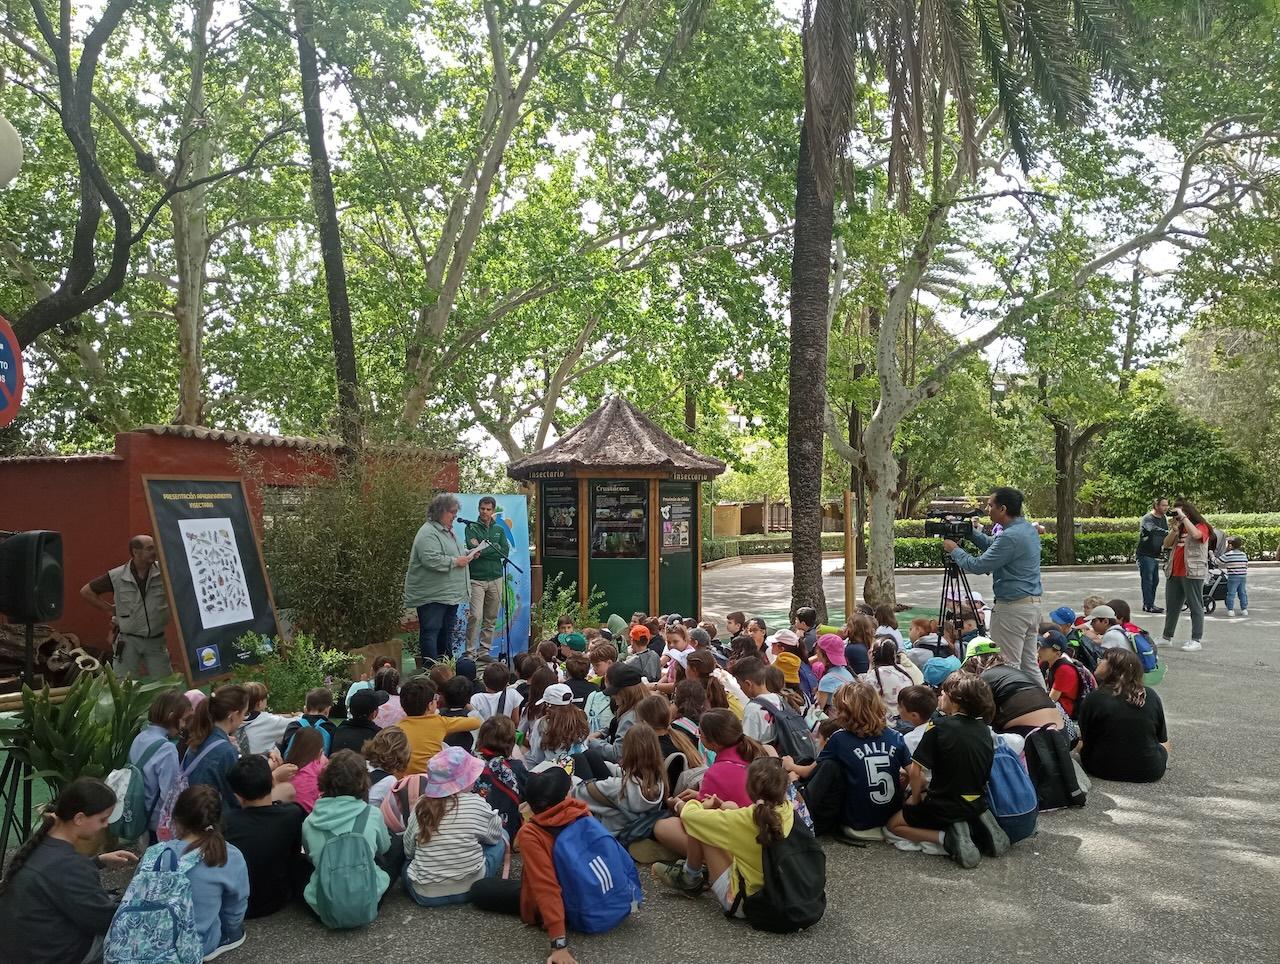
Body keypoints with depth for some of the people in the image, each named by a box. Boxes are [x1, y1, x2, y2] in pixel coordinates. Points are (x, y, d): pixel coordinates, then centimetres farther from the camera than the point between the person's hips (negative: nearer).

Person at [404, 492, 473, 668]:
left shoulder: (448, 531, 16)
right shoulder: (428, 533, -17)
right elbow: (431, 560, -28)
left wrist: (467, 555, 11)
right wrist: (456, 561, -20)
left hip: (451, 593, 10)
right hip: (432, 595, -10)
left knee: (447, 632, 16)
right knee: (430, 632, -6)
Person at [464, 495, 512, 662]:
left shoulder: (499, 529, 13)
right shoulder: (471, 527, 3)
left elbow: (505, 552, 0)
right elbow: (472, 548, -13)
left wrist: (482, 551, -8)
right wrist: (493, 547, -9)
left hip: (495, 579, 4)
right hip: (476, 578, -4)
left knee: (491, 618, 6)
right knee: (475, 616, -13)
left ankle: (484, 650, 15)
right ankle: (470, 652, -6)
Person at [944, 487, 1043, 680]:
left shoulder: (1010, 537, -21)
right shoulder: (1029, 528, 10)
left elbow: (978, 566, -17)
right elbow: (993, 546, 23)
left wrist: (954, 550, -2)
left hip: (1013, 607, -10)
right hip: (1033, 604, 10)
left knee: (1007, 666, -2)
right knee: (1030, 664, 15)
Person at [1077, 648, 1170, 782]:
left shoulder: (1094, 699, -17)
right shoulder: (1151, 696, -9)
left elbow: (1085, 740, -5)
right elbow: (1162, 738, 5)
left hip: (1104, 770, -3)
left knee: (1082, 746, 27)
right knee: (1162, 746, 32)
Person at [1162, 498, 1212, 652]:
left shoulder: (1201, 527, -3)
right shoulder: (1179, 529, 19)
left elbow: (1195, 534, -27)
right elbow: (1167, 544, 9)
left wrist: (1183, 517, -18)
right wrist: (1174, 528, -3)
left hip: (1193, 573, -8)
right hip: (1174, 573, 8)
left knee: (1195, 607, -2)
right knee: (1171, 606, 13)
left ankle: (1196, 641, -1)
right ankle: (1167, 638, 21)